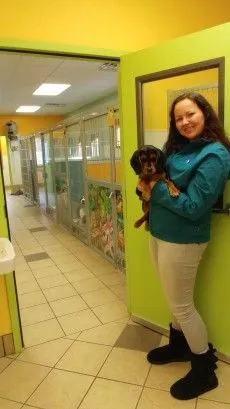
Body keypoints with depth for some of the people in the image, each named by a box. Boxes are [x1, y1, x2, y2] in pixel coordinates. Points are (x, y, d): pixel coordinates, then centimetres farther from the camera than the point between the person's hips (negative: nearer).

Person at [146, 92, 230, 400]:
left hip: (182, 240, -8)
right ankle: (179, 345, 45)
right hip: (159, 234, 8)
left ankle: (205, 370, 29)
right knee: (176, 300, 22)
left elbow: (193, 207, -24)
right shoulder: (178, 149, 8)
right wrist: (151, 186, -9)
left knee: (182, 305, 7)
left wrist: (156, 189, -17)